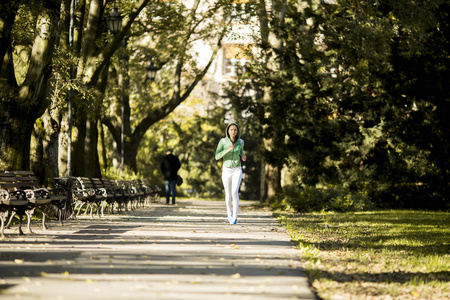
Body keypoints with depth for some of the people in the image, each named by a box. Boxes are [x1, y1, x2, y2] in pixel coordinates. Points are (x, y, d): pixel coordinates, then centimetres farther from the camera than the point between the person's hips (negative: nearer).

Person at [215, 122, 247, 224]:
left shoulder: (241, 142, -1)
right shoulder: (223, 141, -8)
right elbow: (217, 156, -12)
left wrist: (243, 157, -2)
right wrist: (228, 150, -26)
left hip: (237, 171, 0)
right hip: (226, 170, 0)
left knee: (235, 192, -21)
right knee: (228, 195, 9)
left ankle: (235, 217, -16)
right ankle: (229, 212, 39)